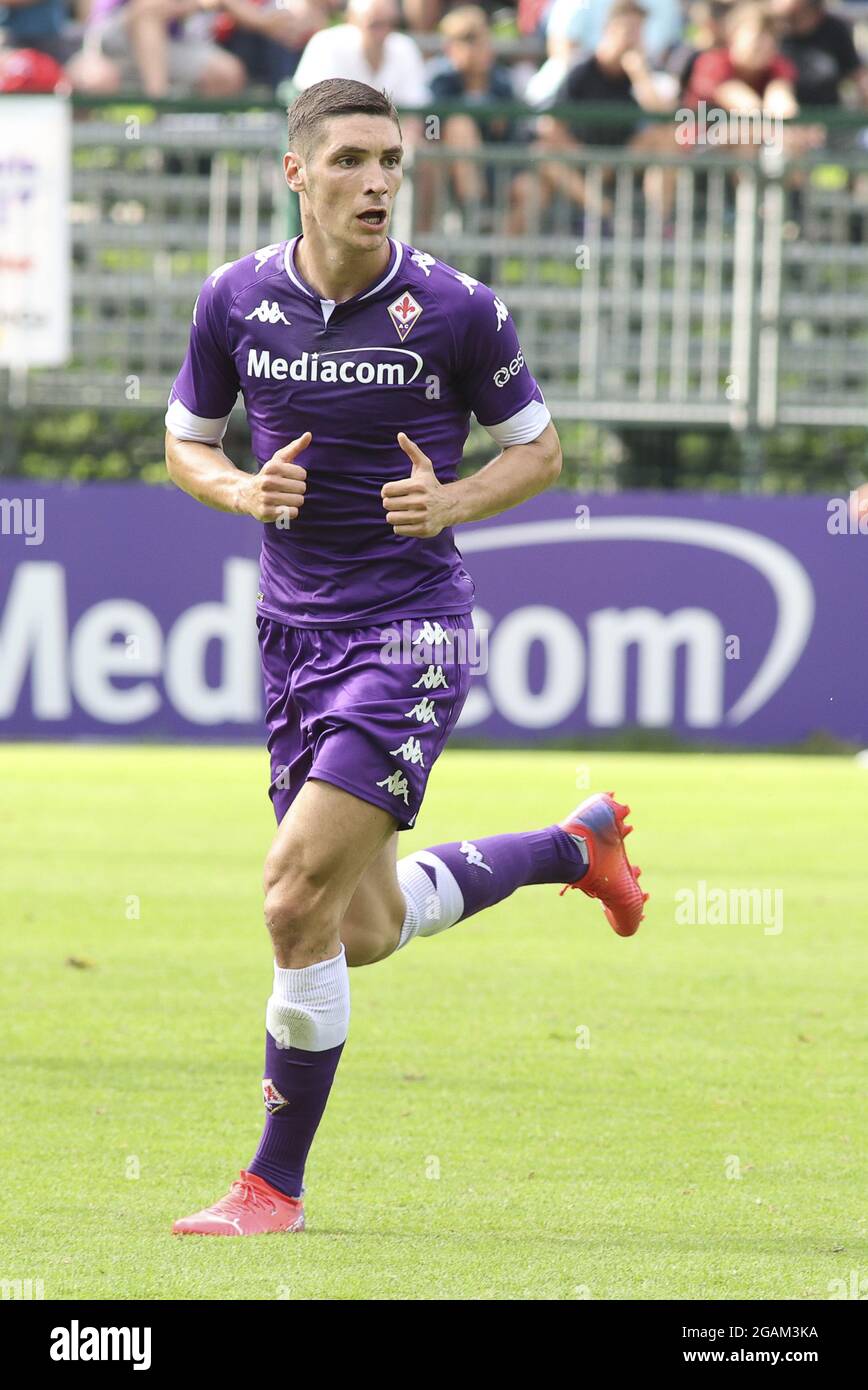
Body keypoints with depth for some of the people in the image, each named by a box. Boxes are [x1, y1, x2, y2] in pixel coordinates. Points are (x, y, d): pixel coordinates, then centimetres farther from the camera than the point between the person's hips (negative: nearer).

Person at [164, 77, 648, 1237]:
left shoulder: (456, 310, -10)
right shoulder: (237, 300, -1)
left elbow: (537, 449, 3)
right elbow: (185, 443, 13)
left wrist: (454, 503, -16)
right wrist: (243, 492, -9)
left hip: (412, 628, -5)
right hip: (296, 627, 5)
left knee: (299, 899, -17)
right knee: (366, 932, 13)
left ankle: (275, 1184, -3)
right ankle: (575, 845, 40)